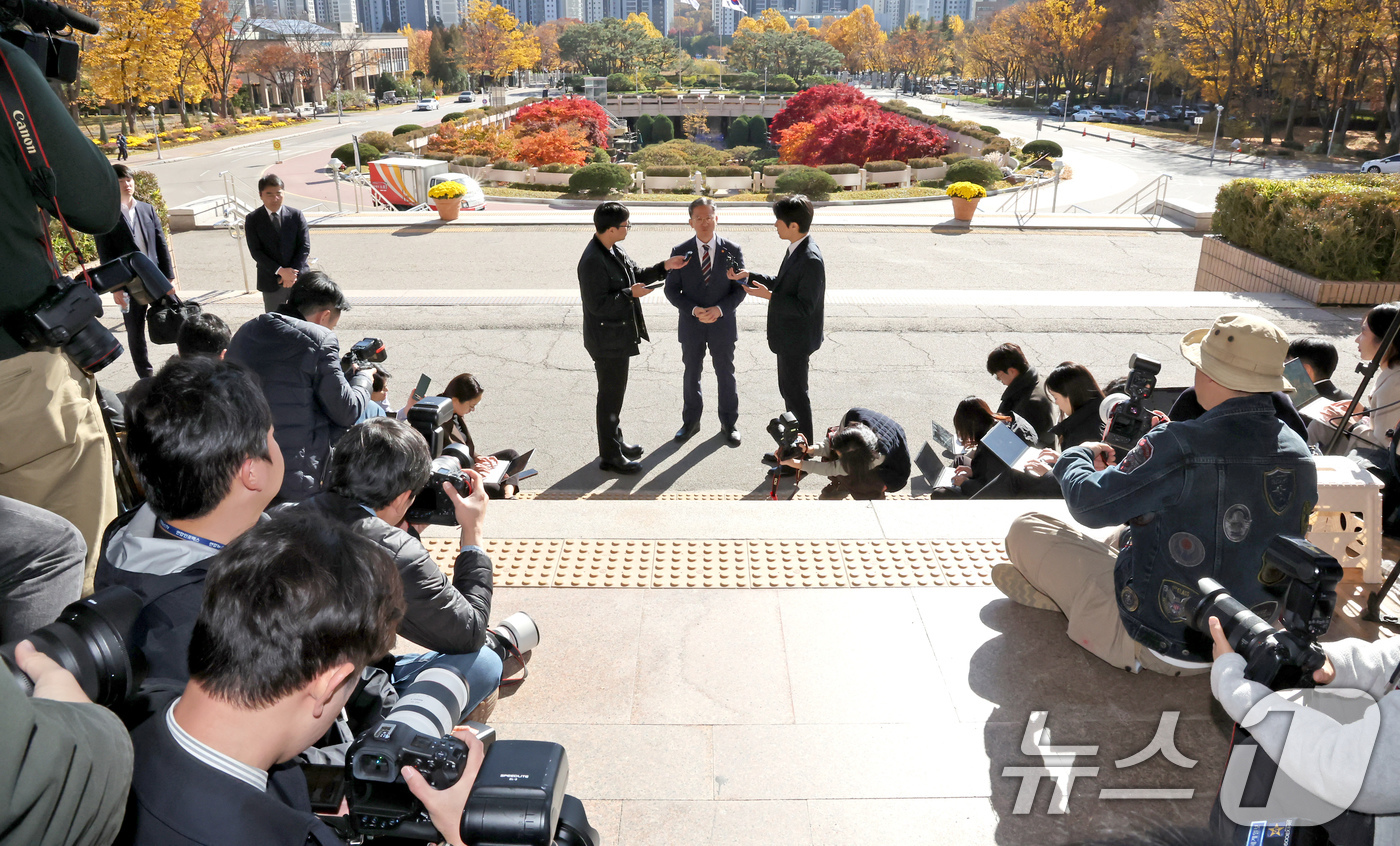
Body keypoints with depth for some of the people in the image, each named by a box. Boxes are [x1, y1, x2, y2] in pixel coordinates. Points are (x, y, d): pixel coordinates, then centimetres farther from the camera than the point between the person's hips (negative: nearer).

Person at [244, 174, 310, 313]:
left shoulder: (296, 215, 1)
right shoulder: (252, 219, 0)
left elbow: (305, 247, -2)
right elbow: (255, 251, -7)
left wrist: (292, 273, -13)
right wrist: (280, 271, -18)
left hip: (298, 279, 1)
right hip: (271, 281, 0)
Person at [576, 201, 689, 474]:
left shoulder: (614, 251, 6)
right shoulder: (593, 261, -25)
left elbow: (636, 274, 17)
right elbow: (597, 304, -27)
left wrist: (664, 267, 6)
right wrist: (630, 294, -22)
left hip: (618, 336, 10)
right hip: (607, 340, -10)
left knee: (614, 392, 21)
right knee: (610, 396, 1)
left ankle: (615, 442, 37)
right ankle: (610, 457, 13)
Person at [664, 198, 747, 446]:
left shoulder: (732, 250, -5)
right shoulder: (680, 252, -4)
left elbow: (740, 288, -4)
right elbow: (671, 290, -4)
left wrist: (719, 309, -18)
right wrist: (694, 310, -18)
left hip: (723, 323, 0)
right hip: (691, 324, 1)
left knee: (726, 374, 11)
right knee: (691, 374, 14)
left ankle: (729, 423, 26)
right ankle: (691, 421, 30)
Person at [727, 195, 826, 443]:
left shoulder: (810, 261, -27)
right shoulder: (796, 250, 4)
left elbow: (804, 306, -27)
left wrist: (769, 296, -29)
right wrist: (749, 276, 8)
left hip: (797, 340, -10)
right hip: (788, 336, 10)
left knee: (795, 394, 2)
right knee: (789, 391, 21)